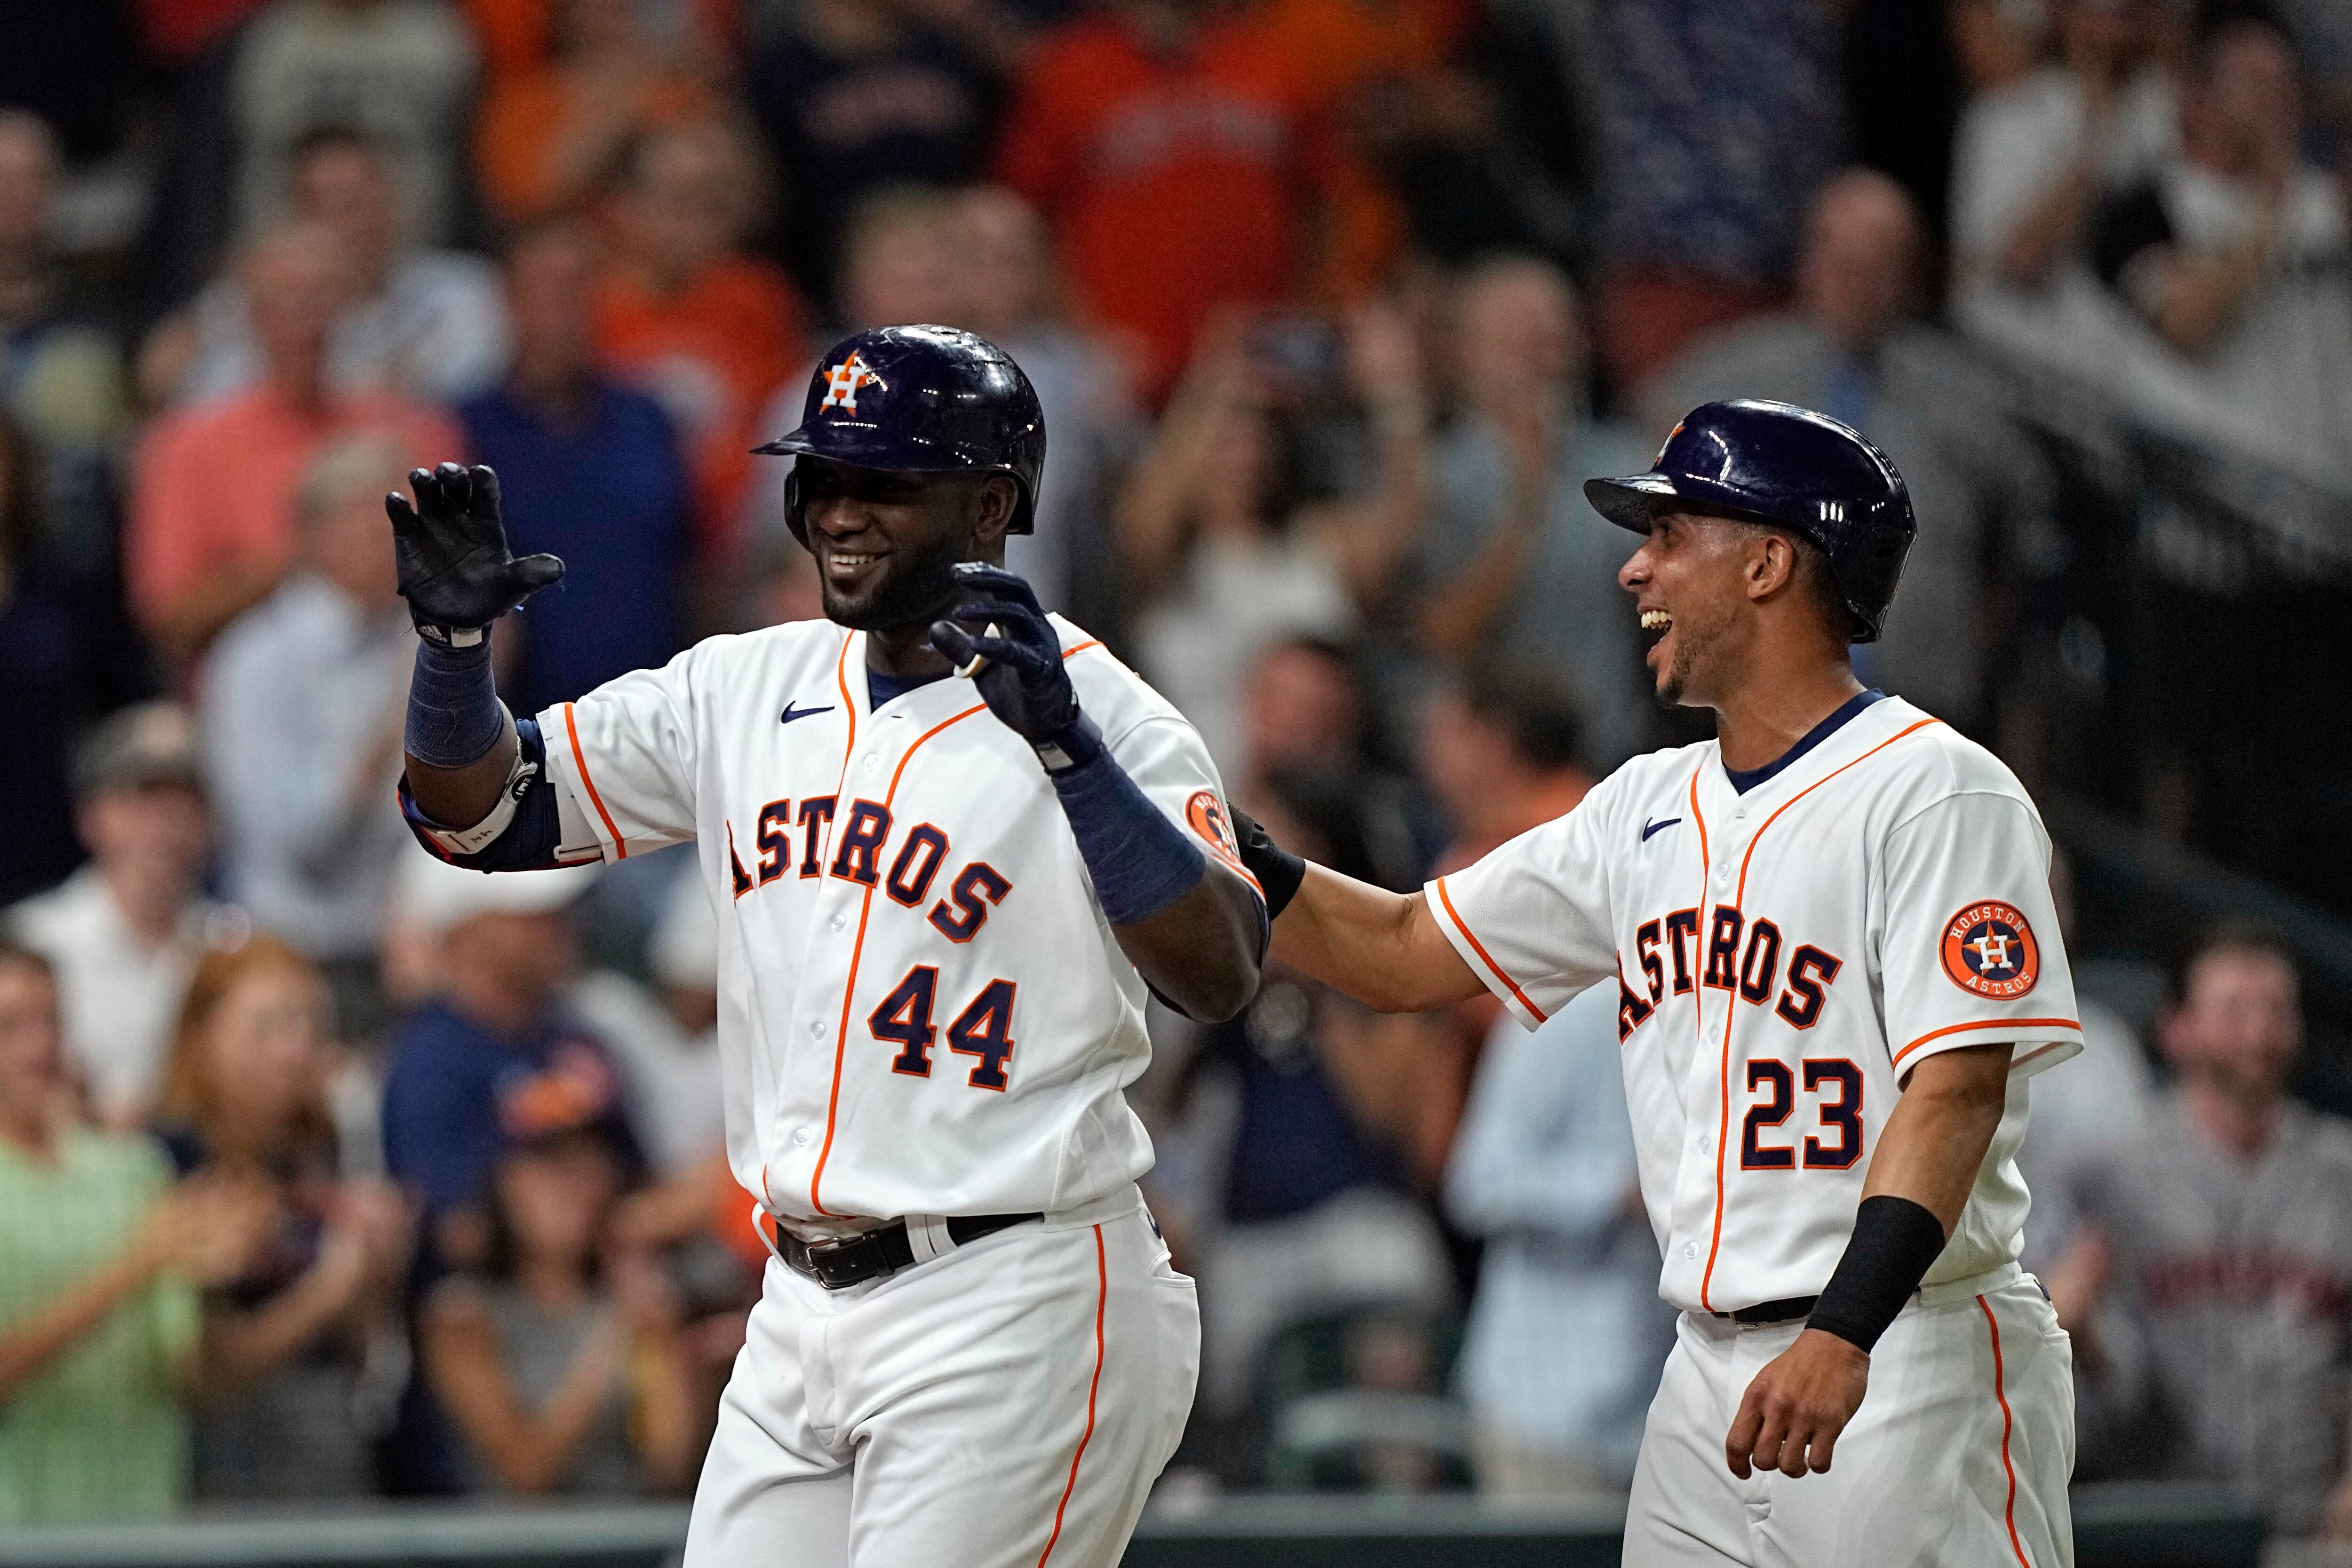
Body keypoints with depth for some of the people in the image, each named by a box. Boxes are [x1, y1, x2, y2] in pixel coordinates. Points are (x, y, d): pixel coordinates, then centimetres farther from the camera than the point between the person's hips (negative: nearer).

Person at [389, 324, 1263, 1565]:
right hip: (800, 1319, 7)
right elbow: (477, 811, 12)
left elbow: (1219, 975, -21)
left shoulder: (1096, 708, -8)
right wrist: (455, 637, -8)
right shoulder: (743, 690, 10)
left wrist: (1064, 745, -31)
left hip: (1012, 1319, -7)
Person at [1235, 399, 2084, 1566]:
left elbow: (1957, 1087, -18)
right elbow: (1401, 955, 20)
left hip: (1909, 1362, -7)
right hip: (1712, 1379, 7)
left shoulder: (1938, 794, -8)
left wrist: (1843, 1335, -29)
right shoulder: (1648, 809, 16)